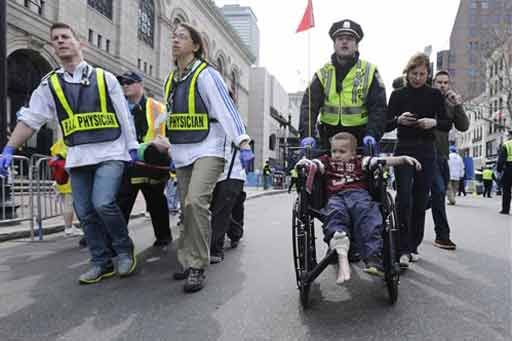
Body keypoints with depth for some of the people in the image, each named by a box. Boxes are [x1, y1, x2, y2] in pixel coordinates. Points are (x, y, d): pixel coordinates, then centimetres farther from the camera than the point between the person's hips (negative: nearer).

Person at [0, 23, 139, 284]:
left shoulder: (104, 77, 4)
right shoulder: (49, 84, 10)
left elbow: (123, 115, 5)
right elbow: (29, 119, 8)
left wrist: (132, 147, 2)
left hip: (110, 152, -3)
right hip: (77, 157, 4)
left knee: (103, 203, -19)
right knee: (86, 212, 4)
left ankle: (125, 250, 3)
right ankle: (101, 263, 18)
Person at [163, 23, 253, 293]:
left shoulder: (206, 74, -6)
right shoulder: (170, 80, 16)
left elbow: (226, 109, -16)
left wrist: (243, 143, -26)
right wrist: (172, 151, 21)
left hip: (208, 150, -7)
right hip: (182, 154, 7)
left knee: (196, 202, -23)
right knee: (186, 208, 9)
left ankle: (197, 266, -12)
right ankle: (187, 261, 21)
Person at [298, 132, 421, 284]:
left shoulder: (360, 162, 28)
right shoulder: (327, 162, 30)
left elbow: (383, 161, 17)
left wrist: (403, 158, 4)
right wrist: (303, 162, -12)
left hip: (359, 194, 1)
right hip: (336, 197, -1)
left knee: (368, 217, -31)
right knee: (335, 213, -35)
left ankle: (373, 260, -42)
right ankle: (342, 257, -53)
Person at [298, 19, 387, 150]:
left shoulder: (369, 72, 0)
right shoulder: (323, 73, 4)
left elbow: (378, 107, -3)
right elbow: (309, 105, -6)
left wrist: (372, 134, -19)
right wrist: (307, 134, -21)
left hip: (360, 139, -1)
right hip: (329, 138, 2)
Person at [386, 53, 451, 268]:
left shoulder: (435, 95, 7)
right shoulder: (398, 95, 4)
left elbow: (447, 125, 5)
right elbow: (386, 125, 3)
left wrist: (434, 122, -15)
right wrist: (398, 120, -17)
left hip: (427, 152, 2)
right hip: (404, 149, -2)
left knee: (420, 199, 4)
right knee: (404, 197, -11)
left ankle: (413, 246, 16)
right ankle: (403, 248, -8)